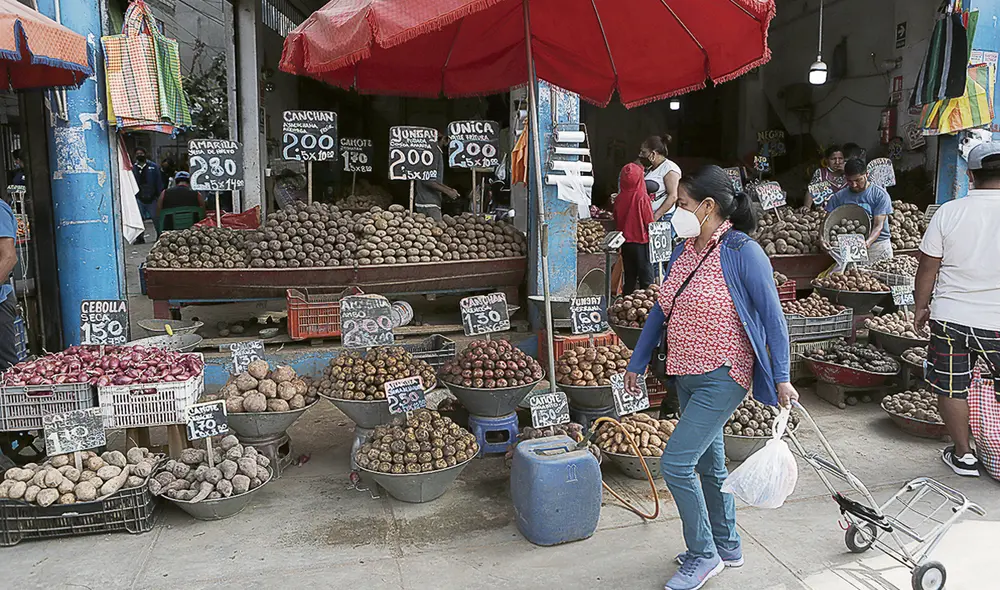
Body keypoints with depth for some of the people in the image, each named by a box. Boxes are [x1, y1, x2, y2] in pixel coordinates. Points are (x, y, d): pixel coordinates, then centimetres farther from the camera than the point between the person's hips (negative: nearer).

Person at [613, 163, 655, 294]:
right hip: (642, 242, -4)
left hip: (625, 243, 5)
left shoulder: (618, 199, -4)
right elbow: (650, 222, -10)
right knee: (646, 278, 3)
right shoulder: (643, 198, -15)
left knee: (629, 275, 15)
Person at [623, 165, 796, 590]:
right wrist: (637, 363, 17)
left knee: (675, 462, -9)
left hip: (722, 377, -8)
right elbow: (661, 310, 13)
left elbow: (772, 316, -14)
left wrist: (781, 379, -17)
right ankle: (727, 547, 37)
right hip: (687, 376, 8)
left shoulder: (742, 252, -16)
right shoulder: (683, 251, 6)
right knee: (709, 463, 18)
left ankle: (703, 555, 12)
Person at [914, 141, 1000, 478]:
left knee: (952, 388, 13)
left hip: (950, 319, 0)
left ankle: (962, 455, 25)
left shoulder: (949, 212, -8)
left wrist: (920, 307, 10)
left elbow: (927, 268, -3)